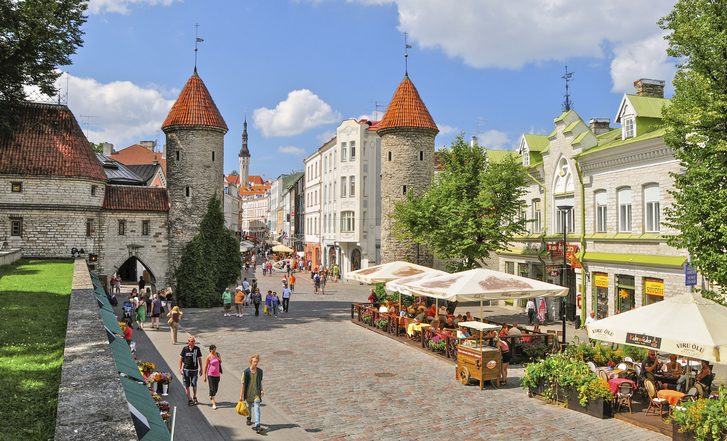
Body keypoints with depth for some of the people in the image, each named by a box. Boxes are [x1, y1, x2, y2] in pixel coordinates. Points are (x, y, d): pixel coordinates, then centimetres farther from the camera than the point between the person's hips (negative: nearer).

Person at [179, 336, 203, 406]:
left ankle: (194, 398, 23)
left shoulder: (197, 349, -1)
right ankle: (189, 399, 14)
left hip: (194, 369, 0)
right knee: (186, 385, 3)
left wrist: (201, 369, 7)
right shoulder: (185, 349, -4)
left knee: (194, 385, 3)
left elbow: (199, 359, 6)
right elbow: (181, 358, 3)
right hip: (186, 369, 0)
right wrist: (180, 368, -1)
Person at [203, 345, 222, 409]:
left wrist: (219, 359, -5)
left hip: (217, 374, 5)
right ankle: (214, 404, -6)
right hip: (210, 375, -5)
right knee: (212, 388, -8)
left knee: (216, 388, 13)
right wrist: (205, 376, -5)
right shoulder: (208, 357, -10)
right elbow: (205, 367, -5)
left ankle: (211, 399, 37)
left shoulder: (218, 354, 2)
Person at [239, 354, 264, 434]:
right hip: (248, 393, -1)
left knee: (257, 408, -11)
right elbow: (243, 384, -9)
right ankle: (249, 418, 49)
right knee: (249, 407, 20)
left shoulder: (260, 371, -2)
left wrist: (261, 390, 2)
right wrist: (241, 395, -8)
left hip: (256, 393, 1)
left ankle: (257, 425, -16)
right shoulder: (246, 372, -12)